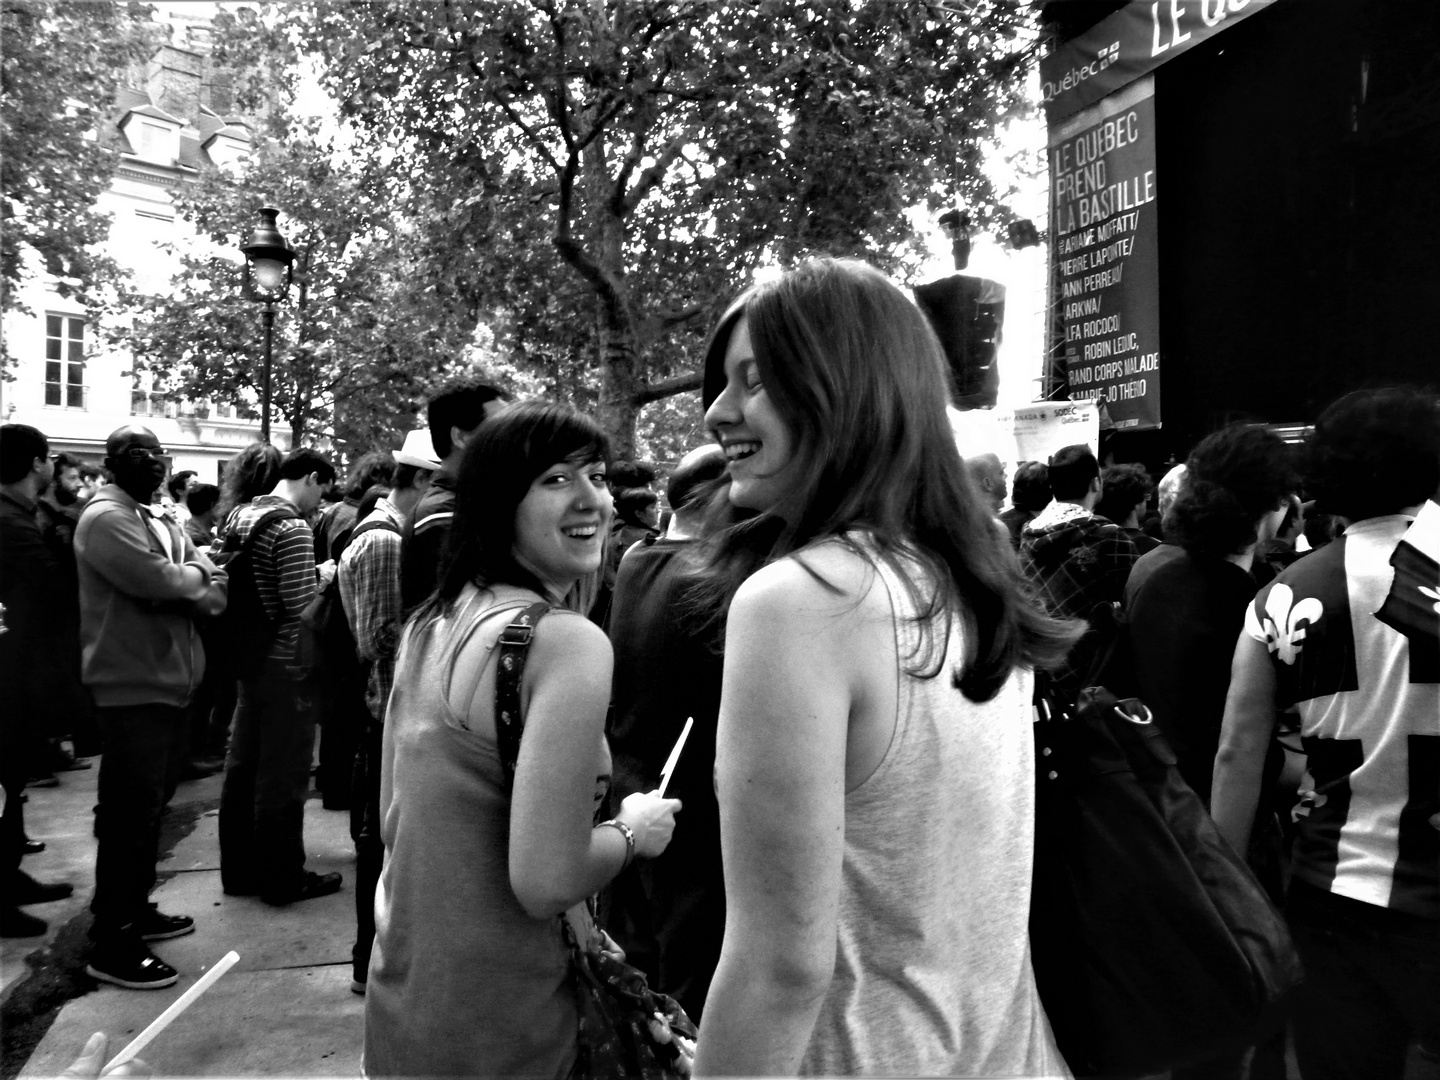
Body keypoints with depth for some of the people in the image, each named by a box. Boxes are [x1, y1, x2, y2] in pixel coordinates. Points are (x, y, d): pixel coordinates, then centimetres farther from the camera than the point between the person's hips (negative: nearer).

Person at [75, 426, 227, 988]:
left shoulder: (160, 519, 15)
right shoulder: (106, 518, -12)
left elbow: (216, 592, 7)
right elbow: (159, 583, -25)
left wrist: (183, 579, -13)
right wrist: (195, 577, -5)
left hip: (170, 684, 9)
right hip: (133, 688, -9)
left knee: (150, 807, 19)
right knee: (128, 815, -3)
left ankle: (135, 909, 33)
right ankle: (111, 945, 7)